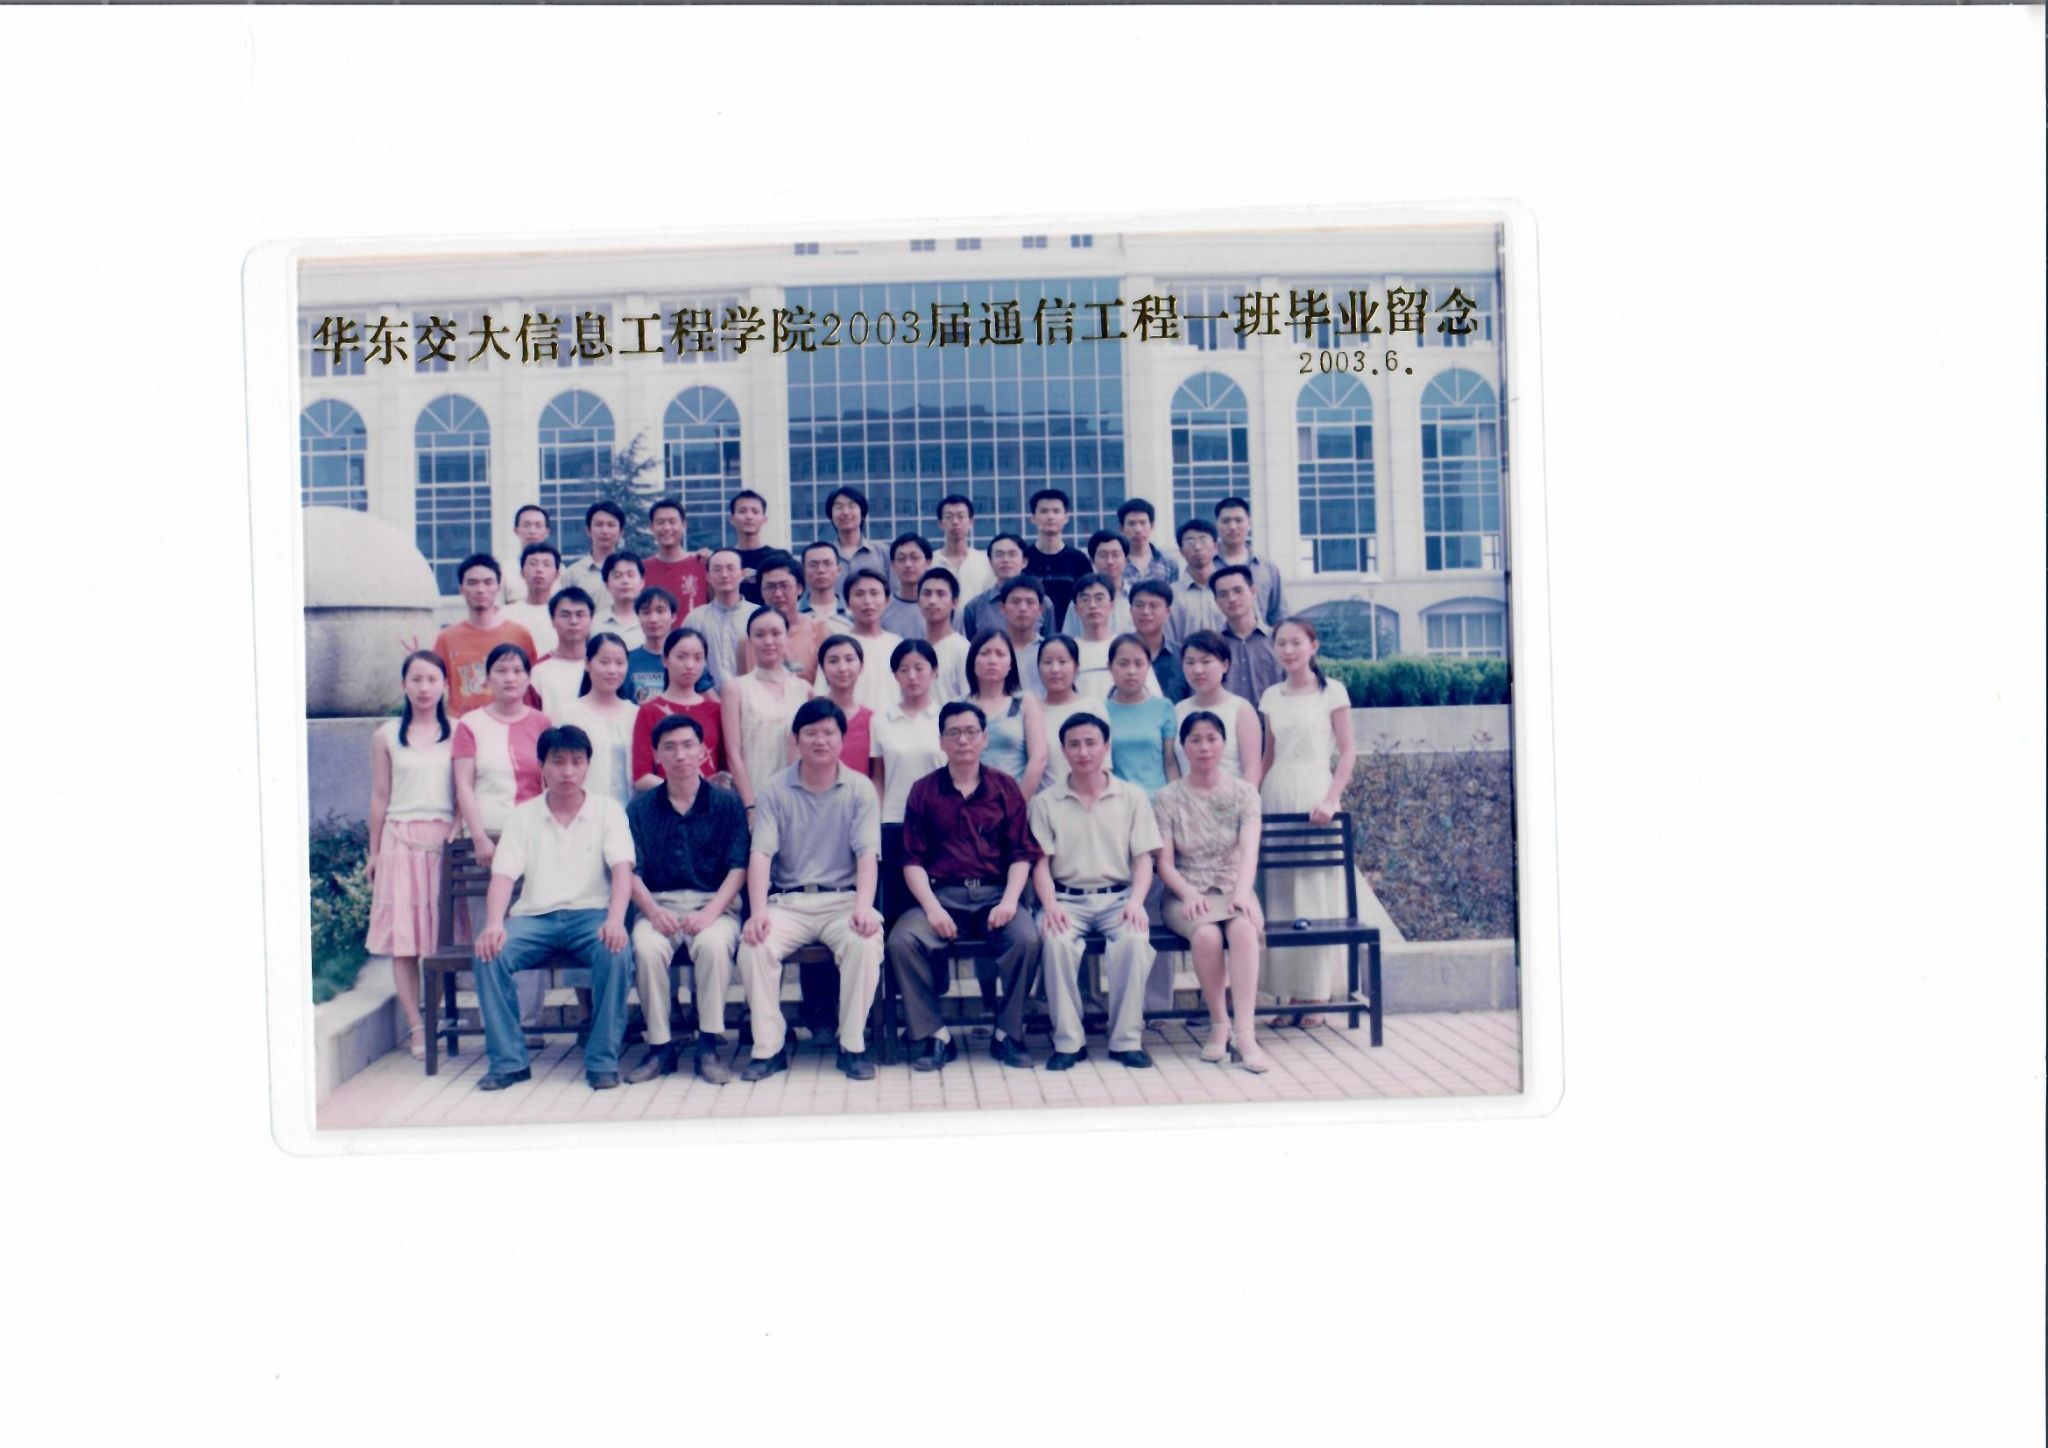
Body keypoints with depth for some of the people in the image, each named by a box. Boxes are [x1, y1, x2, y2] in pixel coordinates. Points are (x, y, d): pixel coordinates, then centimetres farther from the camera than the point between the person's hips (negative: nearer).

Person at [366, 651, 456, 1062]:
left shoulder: (456, 733, 6)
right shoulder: (387, 736, 7)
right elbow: (379, 797, 9)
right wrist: (373, 852, 9)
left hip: (444, 839, 0)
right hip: (401, 839, 0)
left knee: (443, 934, -1)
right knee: (403, 936, -3)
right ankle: (416, 1027, 0)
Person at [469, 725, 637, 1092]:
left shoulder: (608, 810, 6)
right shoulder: (523, 815, 10)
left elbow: (622, 868, -7)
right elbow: (503, 874, 0)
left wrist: (616, 919, -26)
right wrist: (494, 923, -20)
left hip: (591, 913, -2)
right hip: (535, 916, 2)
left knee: (616, 952, -34)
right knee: (489, 953, -27)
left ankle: (602, 1061, -21)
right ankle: (508, 1061, -15)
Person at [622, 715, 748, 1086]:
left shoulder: (726, 804, 7)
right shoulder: (640, 809, 11)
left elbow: (738, 868, -1)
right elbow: (631, 871, 3)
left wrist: (711, 912, -17)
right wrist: (653, 912, -16)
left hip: (714, 904, -1)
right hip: (658, 904, 1)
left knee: (713, 943, -35)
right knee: (646, 947, -31)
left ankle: (709, 1045, -23)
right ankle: (659, 1047, -17)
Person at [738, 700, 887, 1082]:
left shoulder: (860, 790, 5)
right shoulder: (774, 791, 6)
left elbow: (867, 855, -4)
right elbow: (760, 854, -4)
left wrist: (864, 907, -22)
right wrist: (758, 911, -20)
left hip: (843, 899, -1)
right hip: (788, 901, 1)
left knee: (866, 943, -31)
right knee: (754, 946, -28)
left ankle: (853, 1046, -16)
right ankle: (768, 1048, -14)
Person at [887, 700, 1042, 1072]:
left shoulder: (1005, 788, 11)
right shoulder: (923, 791, 10)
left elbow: (1022, 853, 6)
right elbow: (913, 860, 5)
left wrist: (1009, 901, -10)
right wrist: (932, 908, -11)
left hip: (995, 894, 0)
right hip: (942, 895, 0)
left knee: (1027, 938, -30)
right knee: (902, 940, -28)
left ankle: (1009, 1034, -10)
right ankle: (933, 1035, -13)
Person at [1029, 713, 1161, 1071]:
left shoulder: (1131, 798, 11)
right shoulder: (1046, 803, 10)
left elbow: (1143, 859, 7)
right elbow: (1040, 862, 4)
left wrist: (1136, 901, -11)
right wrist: (1050, 904, -14)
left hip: (1117, 896, 0)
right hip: (1066, 898, 0)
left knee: (1134, 940, -33)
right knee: (1057, 942, -33)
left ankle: (1127, 1039, -20)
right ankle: (1068, 1041, -21)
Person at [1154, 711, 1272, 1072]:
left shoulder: (1244, 793, 8)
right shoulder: (1168, 798, 6)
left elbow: (1249, 849, -7)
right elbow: (1165, 863, 0)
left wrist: (1243, 891, -27)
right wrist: (1189, 894, -20)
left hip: (1233, 891, 1)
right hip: (1187, 896, -1)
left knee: (1244, 929, -35)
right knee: (1206, 934, -35)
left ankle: (1245, 1033, -36)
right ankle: (1219, 1025, -17)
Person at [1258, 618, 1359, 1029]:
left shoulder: (1332, 692, 0)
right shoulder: (1271, 697, 12)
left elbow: (1348, 751, -3)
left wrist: (1331, 799, -15)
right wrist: (1251, 799, 6)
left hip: (1314, 791, -4)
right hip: (1276, 795, 4)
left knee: (1317, 891, -2)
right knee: (1278, 894, 2)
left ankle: (1315, 994, 3)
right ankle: (1288, 992, 7)